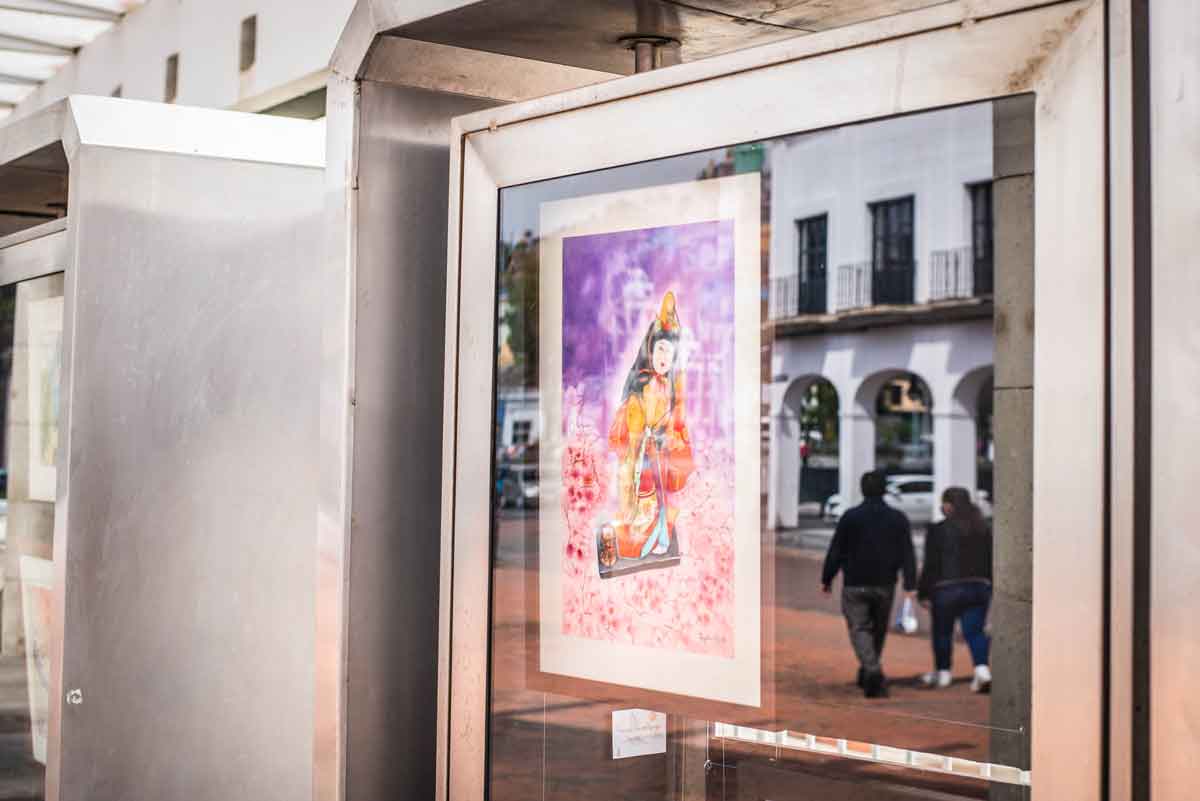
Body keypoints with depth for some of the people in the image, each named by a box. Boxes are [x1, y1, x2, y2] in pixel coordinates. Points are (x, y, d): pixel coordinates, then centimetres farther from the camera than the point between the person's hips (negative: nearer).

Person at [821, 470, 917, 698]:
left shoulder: (850, 517, -4)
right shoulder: (898, 518, 2)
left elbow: (836, 552, -2)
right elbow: (907, 555, -3)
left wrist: (827, 580, 7)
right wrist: (910, 586, -4)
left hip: (855, 585, -3)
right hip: (885, 585, 3)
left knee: (859, 629, -2)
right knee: (878, 630, 18)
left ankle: (873, 671, -23)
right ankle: (867, 673, 29)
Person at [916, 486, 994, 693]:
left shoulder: (937, 530, -7)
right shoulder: (984, 529, 8)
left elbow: (930, 565, -8)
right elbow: (991, 562, 11)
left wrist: (923, 593, -2)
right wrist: (990, 588, 18)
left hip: (948, 589, -4)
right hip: (980, 588, 4)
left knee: (942, 632, 11)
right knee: (974, 631, 3)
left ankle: (942, 672, 23)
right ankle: (982, 668, -17)